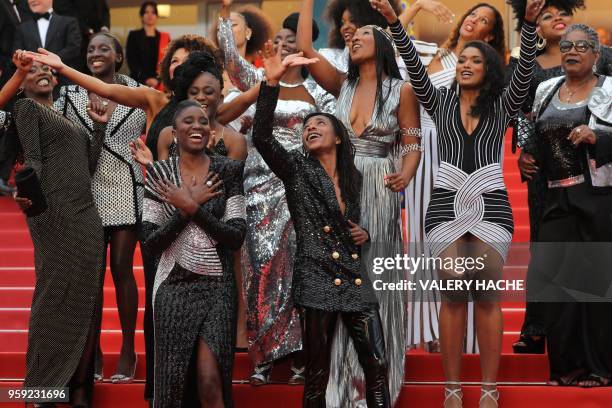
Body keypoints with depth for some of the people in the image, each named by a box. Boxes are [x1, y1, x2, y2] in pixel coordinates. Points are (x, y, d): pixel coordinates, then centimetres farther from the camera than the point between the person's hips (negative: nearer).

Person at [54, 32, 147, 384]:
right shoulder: (70, 95, 4)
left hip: (126, 192, -2)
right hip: (85, 193, 2)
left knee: (122, 269, 1)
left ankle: (128, 351, 10)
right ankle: (93, 352, 15)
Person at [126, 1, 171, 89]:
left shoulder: (165, 38, 12)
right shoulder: (134, 36, 9)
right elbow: (131, 61, 1)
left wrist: (158, 79, -11)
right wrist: (145, 79, -11)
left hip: (160, 84, 1)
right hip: (138, 83, -1)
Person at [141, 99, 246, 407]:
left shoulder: (228, 171, -2)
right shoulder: (159, 174, 1)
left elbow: (236, 236, -9)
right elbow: (149, 243, -5)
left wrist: (192, 208, -17)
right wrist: (187, 207, -14)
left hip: (216, 286, -1)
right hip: (174, 286, 1)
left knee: (210, 382, -10)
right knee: (174, 380, 6)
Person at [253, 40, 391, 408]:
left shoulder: (353, 177, 16)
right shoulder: (297, 168, 3)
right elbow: (262, 137, -16)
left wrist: (363, 235, 7)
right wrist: (272, 82, -26)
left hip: (356, 279, 4)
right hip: (317, 281, -4)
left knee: (378, 364, -7)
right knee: (318, 375, 0)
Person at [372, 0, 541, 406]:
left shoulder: (502, 107, 9)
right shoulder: (441, 102, 12)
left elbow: (525, 70, -5)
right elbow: (415, 68, 1)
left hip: (491, 206, -1)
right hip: (446, 206, 1)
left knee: (488, 297, -3)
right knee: (452, 296, -2)